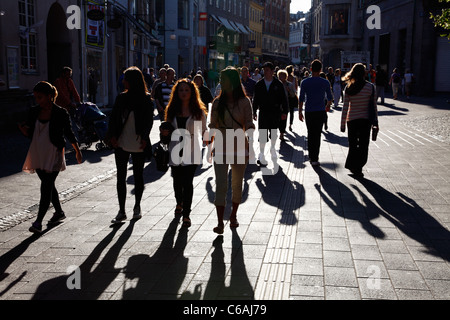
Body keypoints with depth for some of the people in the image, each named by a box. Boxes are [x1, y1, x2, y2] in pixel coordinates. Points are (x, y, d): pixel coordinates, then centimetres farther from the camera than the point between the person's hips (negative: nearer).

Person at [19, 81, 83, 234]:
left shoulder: (61, 113, -8)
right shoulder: (34, 112, 5)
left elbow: (69, 134, 2)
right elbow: (30, 134, 9)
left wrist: (77, 151, 7)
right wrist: (23, 129, -13)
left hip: (53, 154, -6)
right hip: (37, 154, 6)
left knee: (46, 187, -9)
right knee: (48, 185, 16)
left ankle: (38, 221, -8)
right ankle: (59, 212, 34)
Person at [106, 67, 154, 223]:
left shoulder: (146, 100, -4)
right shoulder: (121, 97, 5)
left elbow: (149, 120, -3)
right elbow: (113, 117, 5)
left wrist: (144, 138, -13)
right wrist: (113, 136, -7)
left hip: (138, 145, -3)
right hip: (121, 143, 3)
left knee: (138, 176, 10)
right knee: (121, 176, 2)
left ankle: (137, 207, 27)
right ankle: (121, 211, 9)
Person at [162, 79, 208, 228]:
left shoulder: (199, 111, 1)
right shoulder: (172, 110, 8)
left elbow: (203, 130, 8)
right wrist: (165, 132, -4)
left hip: (192, 151, -3)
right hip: (176, 150, 3)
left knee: (188, 181, -9)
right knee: (177, 179, 14)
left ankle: (186, 214, -2)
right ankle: (179, 203, 43)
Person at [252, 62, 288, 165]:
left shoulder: (278, 84, 0)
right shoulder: (259, 84, 5)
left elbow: (284, 99, 2)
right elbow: (255, 99, 10)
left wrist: (284, 112, -2)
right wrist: (254, 112, 7)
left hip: (275, 113, 0)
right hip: (263, 112, 0)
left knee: (273, 133, 12)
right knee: (262, 133, -6)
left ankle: (272, 148, 37)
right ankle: (261, 155, -1)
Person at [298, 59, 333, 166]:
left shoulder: (304, 82, -2)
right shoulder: (325, 83, -1)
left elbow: (301, 99, -1)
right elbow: (329, 97, 12)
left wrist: (300, 112, 8)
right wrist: (328, 106, 32)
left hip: (309, 112, 1)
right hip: (320, 112, -1)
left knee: (310, 134, 12)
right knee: (317, 134, 2)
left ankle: (311, 156, 19)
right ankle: (314, 158, -3)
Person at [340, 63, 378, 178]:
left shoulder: (348, 88, -6)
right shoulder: (370, 87, -8)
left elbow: (345, 107, -5)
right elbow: (374, 106, -3)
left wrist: (342, 124, 1)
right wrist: (375, 121, 7)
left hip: (351, 120, 1)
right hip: (365, 120, -1)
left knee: (352, 144, 15)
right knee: (363, 145, 7)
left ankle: (352, 165, 20)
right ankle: (358, 168, 5)